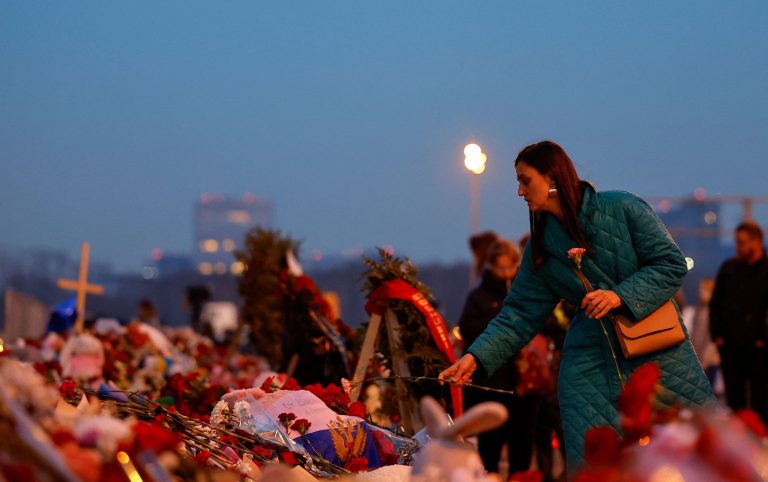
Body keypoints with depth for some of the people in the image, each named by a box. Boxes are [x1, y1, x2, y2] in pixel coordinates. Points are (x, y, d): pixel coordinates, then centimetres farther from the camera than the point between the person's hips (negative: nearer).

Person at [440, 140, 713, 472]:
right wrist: (476, 357, -6)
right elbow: (520, 314, 6)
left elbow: (672, 264, -5)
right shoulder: (541, 248, 8)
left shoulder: (622, 208, -5)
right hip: (590, 366, 3)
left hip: (659, 356, -3)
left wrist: (620, 295, -18)